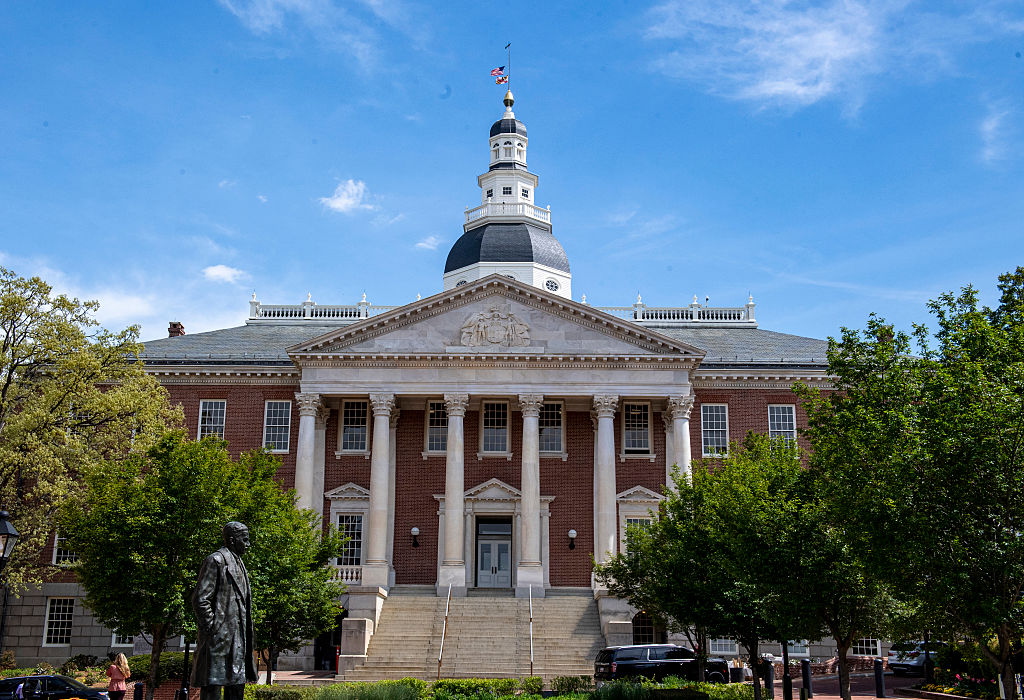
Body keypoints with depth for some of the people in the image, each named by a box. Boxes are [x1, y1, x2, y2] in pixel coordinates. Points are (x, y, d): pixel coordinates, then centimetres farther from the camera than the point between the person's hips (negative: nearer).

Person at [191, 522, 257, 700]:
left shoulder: (238, 564, 21)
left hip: (236, 641, 9)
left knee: (236, 685, 10)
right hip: (219, 637, -9)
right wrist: (211, 629, -16)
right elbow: (200, 600, -15)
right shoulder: (216, 561, -8)